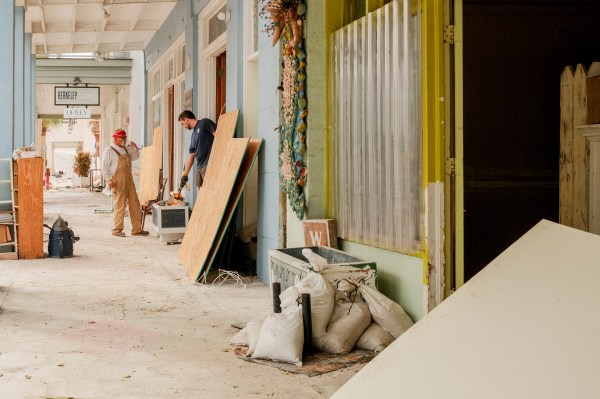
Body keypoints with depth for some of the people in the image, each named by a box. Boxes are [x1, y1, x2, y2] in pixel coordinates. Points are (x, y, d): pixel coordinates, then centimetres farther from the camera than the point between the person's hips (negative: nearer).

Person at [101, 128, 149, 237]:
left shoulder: (126, 149, 17)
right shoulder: (109, 150, -4)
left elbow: (135, 157, 32)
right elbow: (104, 166, -8)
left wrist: (135, 148, 11)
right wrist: (108, 180, -18)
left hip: (129, 180, 7)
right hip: (118, 181, -7)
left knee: (135, 204, 7)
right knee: (120, 205, -6)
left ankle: (137, 229, 13)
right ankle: (117, 230, 4)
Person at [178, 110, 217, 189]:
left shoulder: (205, 123, -1)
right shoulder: (194, 134, 22)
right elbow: (191, 156, 24)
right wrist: (185, 175, 21)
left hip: (209, 165, -8)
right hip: (199, 167, 8)